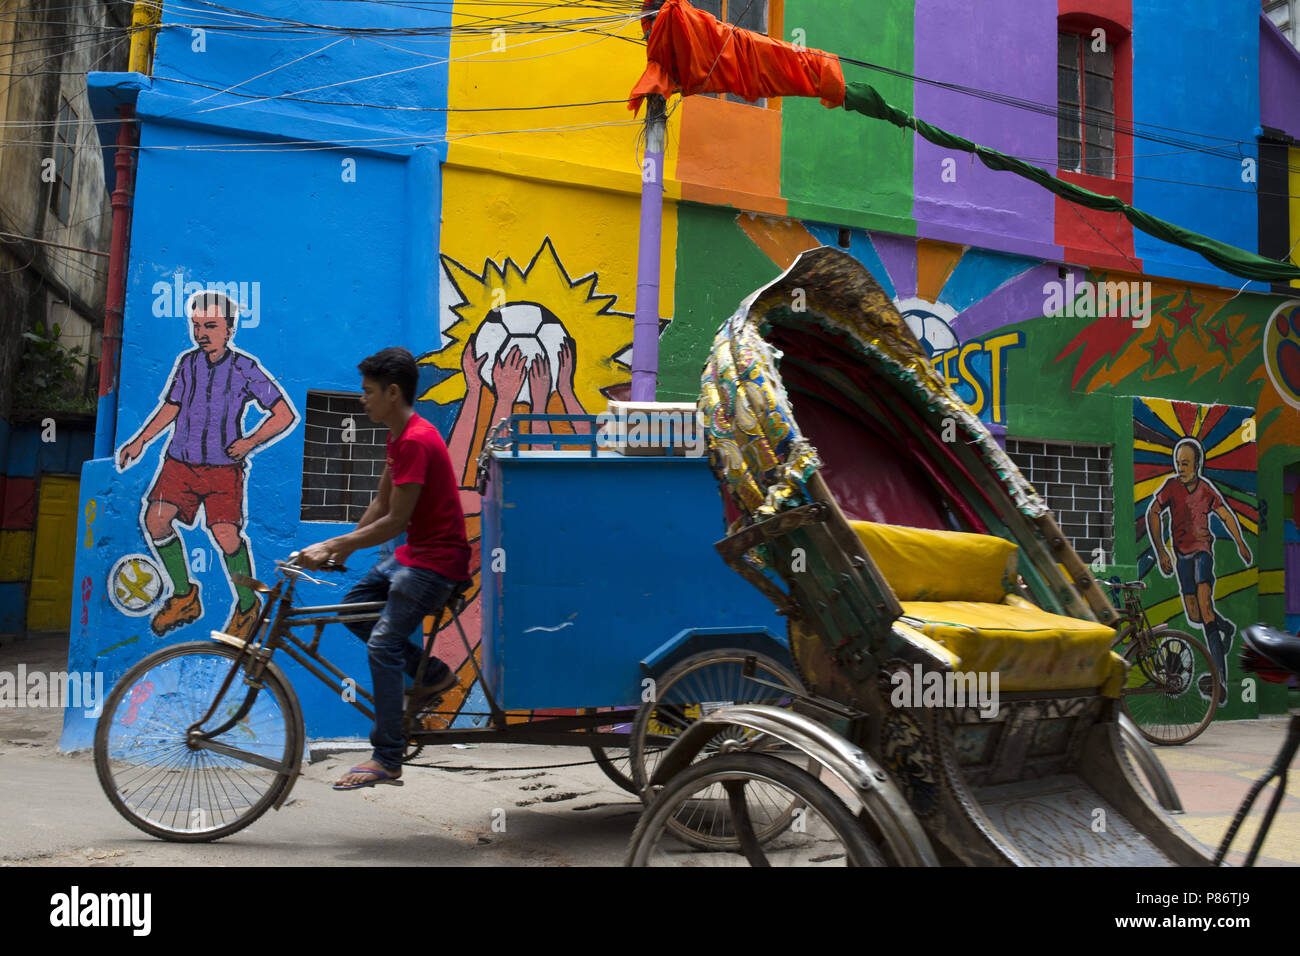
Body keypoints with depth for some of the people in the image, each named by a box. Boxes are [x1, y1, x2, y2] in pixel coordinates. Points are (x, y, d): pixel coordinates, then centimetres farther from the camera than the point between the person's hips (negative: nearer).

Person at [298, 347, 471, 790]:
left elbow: (394, 522, -23)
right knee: (352, 607, 12)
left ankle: (387, 759, -4)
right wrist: (342, 548, 10)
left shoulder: (416, 441, -22)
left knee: (383, 645, -13)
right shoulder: (399, 436, 10)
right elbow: (381, 503, 16)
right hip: (414, 552, 11)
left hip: (436, 560, -11)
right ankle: (433, 674, 16)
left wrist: (330, 546, -19)